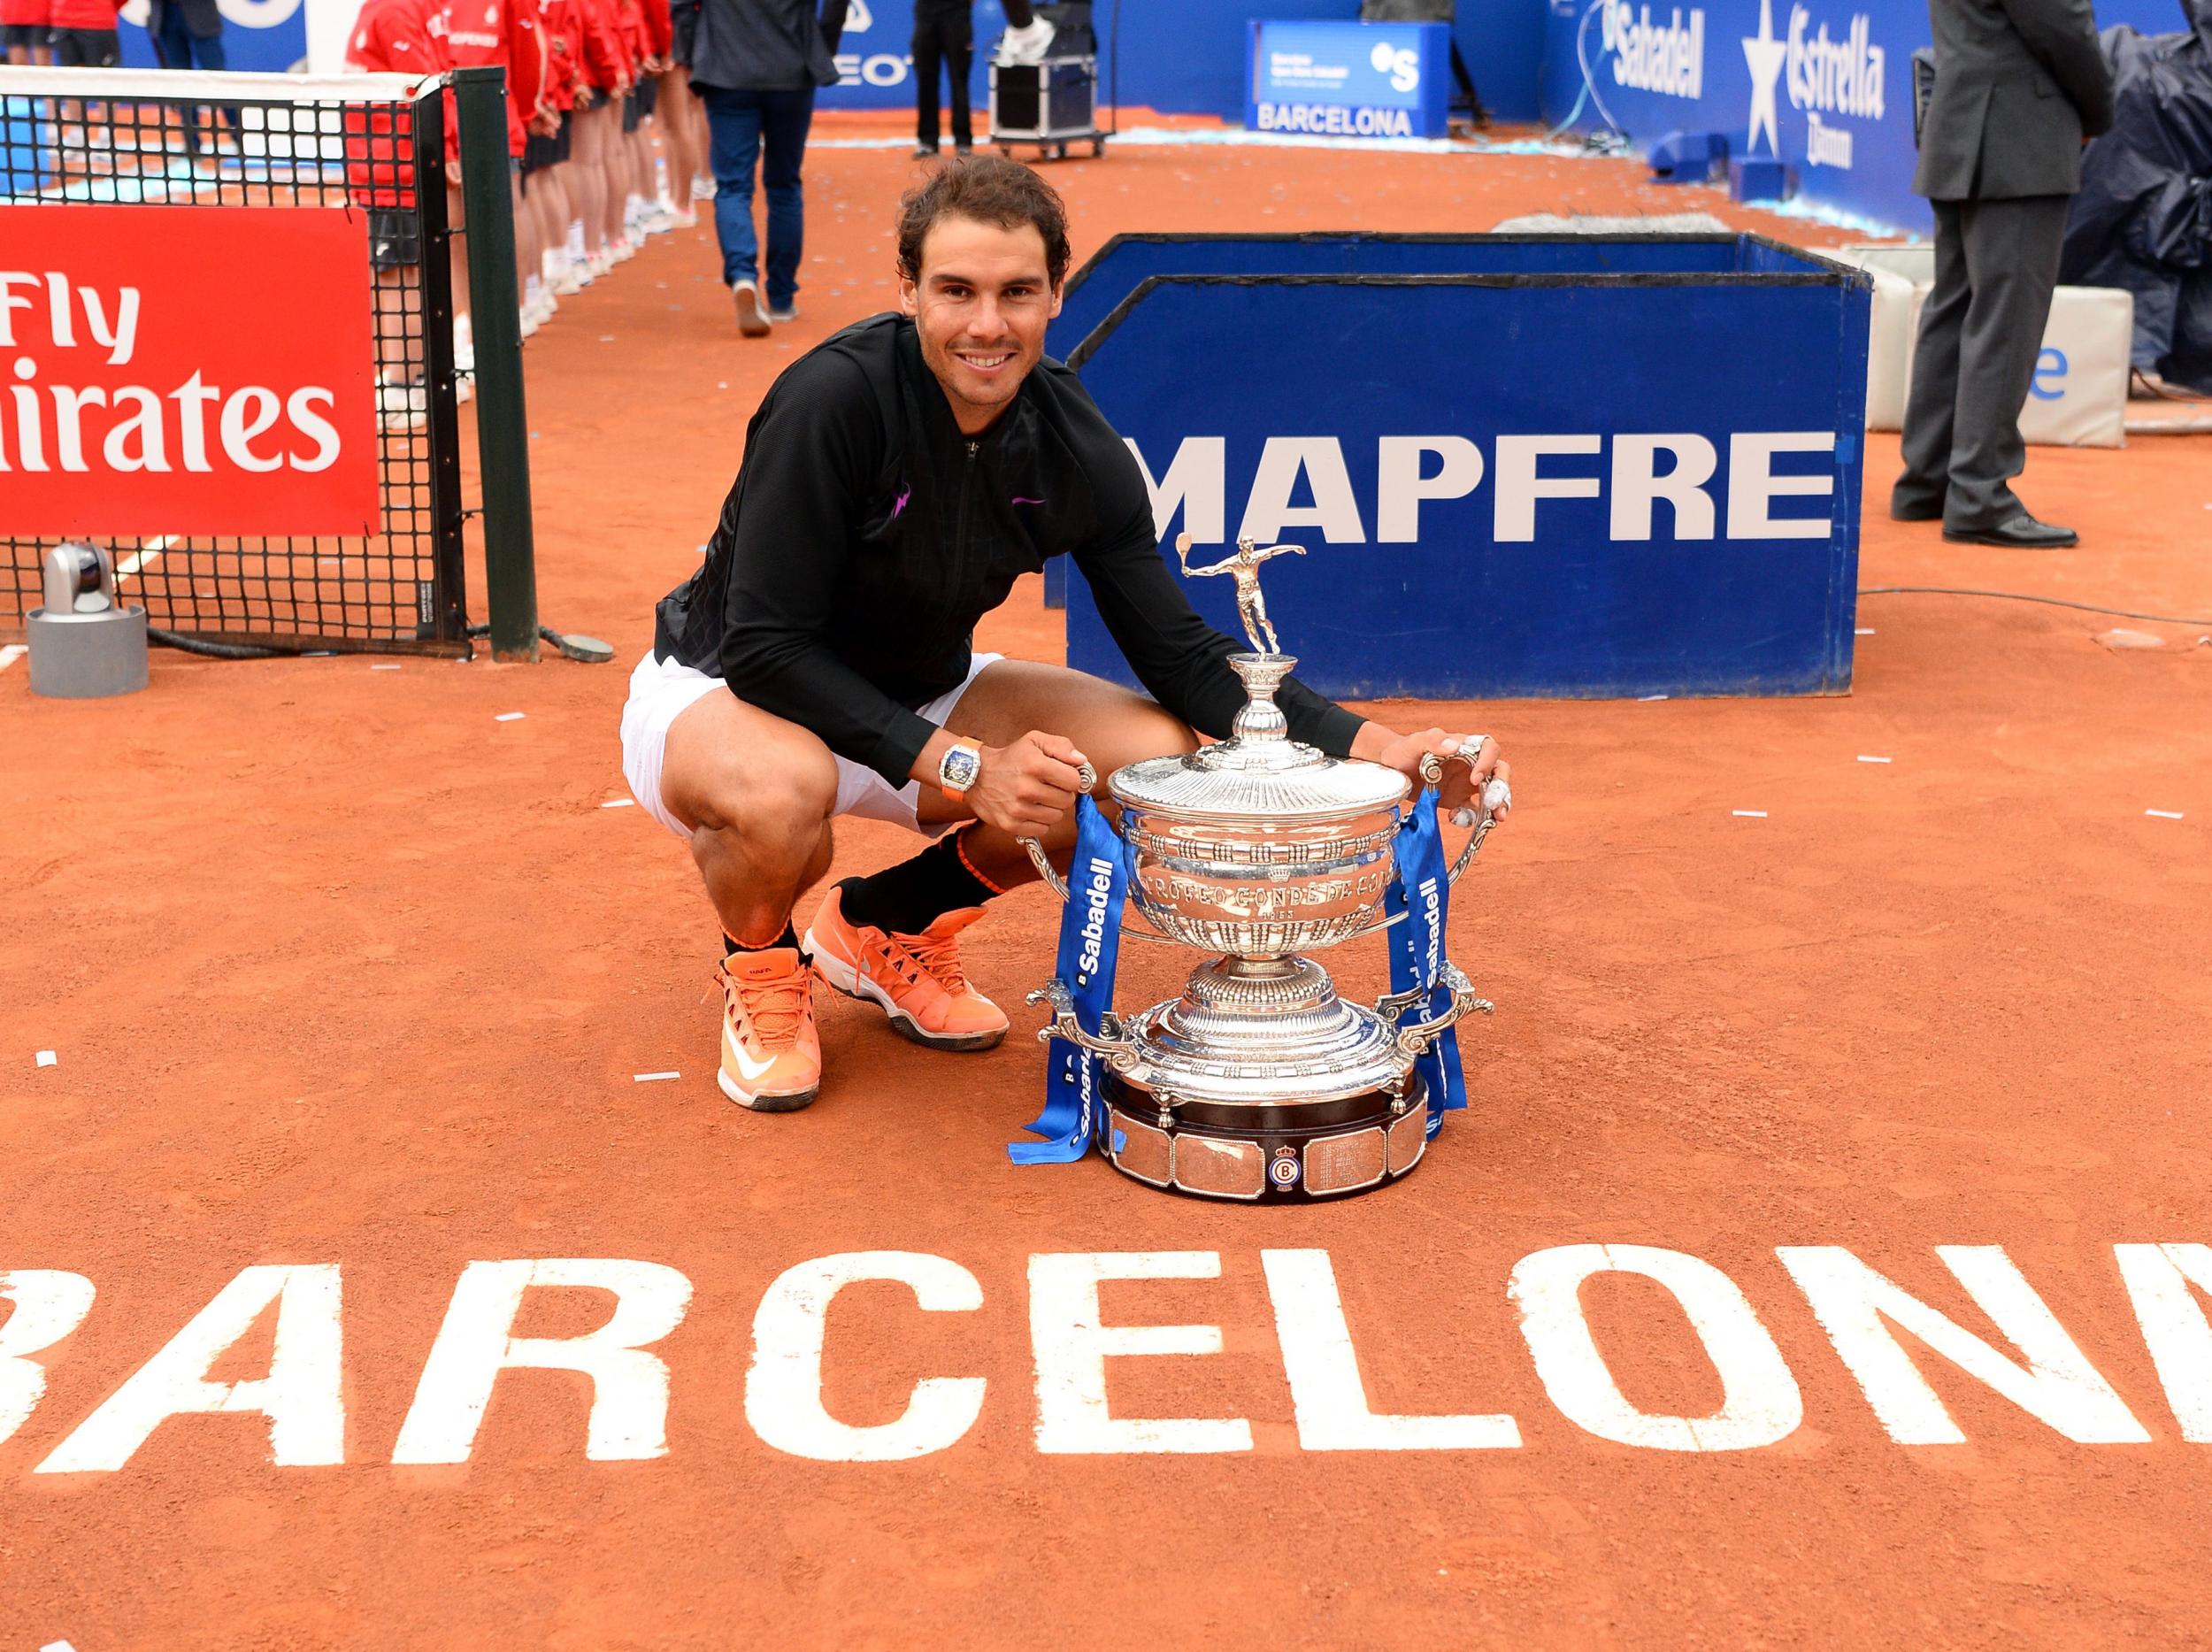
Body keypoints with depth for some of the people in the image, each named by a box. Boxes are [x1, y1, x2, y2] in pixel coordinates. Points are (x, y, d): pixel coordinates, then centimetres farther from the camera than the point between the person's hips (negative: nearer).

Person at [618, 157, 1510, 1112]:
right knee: (780, 787, -40)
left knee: (1157, 758, -13)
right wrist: (959, 766, -33)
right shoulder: (836, 398, -28)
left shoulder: (1073, 447, -12)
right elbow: (764, 648, -28)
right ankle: (761, 963, -1)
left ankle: (886, 925, 10)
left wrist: (1374, 749, -20)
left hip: (917, 695, 6)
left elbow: (1178, 652, -7)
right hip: (722, 692, -5)